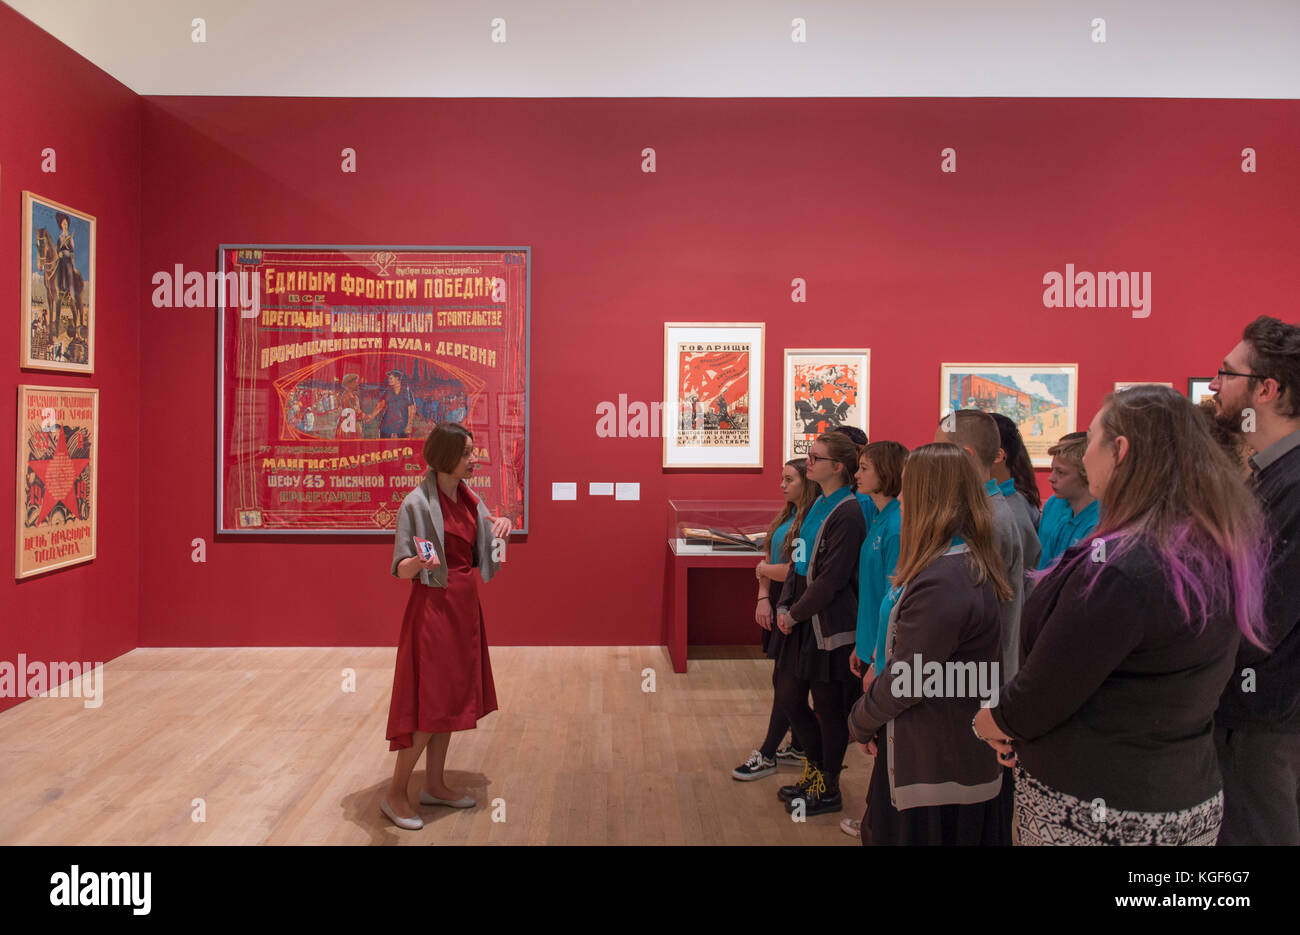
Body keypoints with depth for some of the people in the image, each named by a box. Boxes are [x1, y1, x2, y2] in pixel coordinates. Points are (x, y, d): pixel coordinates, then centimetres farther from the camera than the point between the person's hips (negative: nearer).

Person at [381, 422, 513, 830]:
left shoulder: (467, 497, 6)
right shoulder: (418, 502, -16)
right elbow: (401, 570, -16)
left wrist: (500, 525, 0)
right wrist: (418, 561, -38)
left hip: (465, 604, 8)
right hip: (434, 606, -8)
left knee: (452, 697, 14)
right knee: (429, 702, -4)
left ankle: (434, 785, 26)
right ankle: (396, 794, 11)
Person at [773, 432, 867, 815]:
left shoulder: (847, 514, -17)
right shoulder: (816, 505, 11)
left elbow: (832, 578, -20)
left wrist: (796, 613, -12)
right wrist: (784, 605, 1)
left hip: (830, 625, -9)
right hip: (802, 621, 9)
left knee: (829, 706, 6)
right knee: (788, 694, 16)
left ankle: (827, 790, 23)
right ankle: (816, 768, 36)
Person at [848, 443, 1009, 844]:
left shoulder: (941, 581, -26)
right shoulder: (971, 564, 7)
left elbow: (906, 680, -20)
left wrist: (861, 722, -4)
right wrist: (881, 677, 1)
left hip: (936, 770, -9)